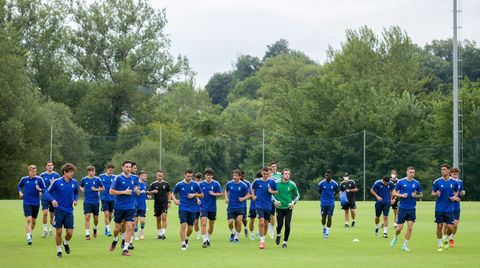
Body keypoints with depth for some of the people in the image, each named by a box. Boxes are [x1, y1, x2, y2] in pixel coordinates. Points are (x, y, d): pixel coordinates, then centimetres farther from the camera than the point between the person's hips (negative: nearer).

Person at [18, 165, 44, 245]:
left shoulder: (39, 179, -4)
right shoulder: (24, 179, 0)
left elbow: (44, 190, -1)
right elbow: (19, 186, 20)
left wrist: (40, 189, -20)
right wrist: (20, 192, 3)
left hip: (36, 203, 1)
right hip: (27, 202, -1)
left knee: (34, 220, 12)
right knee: (28, 220, -13)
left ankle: (30, 232, 37)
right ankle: (28, 237, -15)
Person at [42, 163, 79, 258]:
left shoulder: (74, 182, 0)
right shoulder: (57, 182, -10)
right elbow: (47, 192, -4)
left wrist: (75, 200, -1)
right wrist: (52, 199, -22)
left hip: (69, 211, 3)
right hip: (59, 210, -2)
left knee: (70, 232, -1)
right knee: (58, 231, 1)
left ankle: (66, 243, 32)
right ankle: (59, 250, 19)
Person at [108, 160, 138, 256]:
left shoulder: (133, 178, 4)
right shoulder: (118, 178, -8)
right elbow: (111, 191, -10)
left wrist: (136, 189, -1)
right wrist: (124, 192, -16)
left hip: (130, 208, 2)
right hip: (119, 207, -2)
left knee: (129, 227, -8)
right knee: (118, 228, 8)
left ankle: (125, 249, -3)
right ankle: (115, 240, 41)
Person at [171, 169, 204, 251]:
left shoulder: (195, 184, 1)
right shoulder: (179, 184, -1)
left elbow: (201, 195, 8)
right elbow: (173, 194, 12)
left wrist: (194, 195, -10)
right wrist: (175, 200, -8)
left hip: (192, 209, 2)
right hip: (183, 208, -2)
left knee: (190, 228, 6)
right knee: (183, 225, -15)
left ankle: (186, 238, 37)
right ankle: (183, 243, -6)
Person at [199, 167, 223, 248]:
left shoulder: (216, 184, -3)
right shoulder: (201, 184, -1)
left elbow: (221, 193, 0)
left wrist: (214, 194, -16)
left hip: (213, 207, 1)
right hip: (204, 207, -1)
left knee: (211, 225, 12)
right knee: (204, 223, -16)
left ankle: (209, 239, 33)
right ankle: (204, 241, -16)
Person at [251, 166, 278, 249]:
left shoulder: (272, 182, -3)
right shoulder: (257, 181, -4)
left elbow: (277, 191, 7)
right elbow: (252, 188, 16)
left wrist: (271, 191, -12)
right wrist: (253, 196, 3)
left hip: (268, 206, 2)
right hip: (259, 205, -2)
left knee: (266, 223, 10)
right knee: (261, 222, -17)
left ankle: (263, 239, 28)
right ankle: (262, 241, -12)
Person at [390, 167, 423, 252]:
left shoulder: (416, 183, 3)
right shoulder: (401, 182, -2)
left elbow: (421, 194, 11)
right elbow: (394, 193, 3)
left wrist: (416, 195, -10)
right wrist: (402, 195, -14)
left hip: (412, 208, 1)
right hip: (402, 207, -1)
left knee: (410, 227, -5)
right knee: (399, 228, 0)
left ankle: (405, 245, 6)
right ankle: (395, 238, 31)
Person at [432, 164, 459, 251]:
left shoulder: (454, 182, 0)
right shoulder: (437, 181, -3)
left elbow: (456, 191, 17)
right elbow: (432, 193, 4)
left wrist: (455, 197, -4)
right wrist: (436, 194, -18)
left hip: (449, 208, 1)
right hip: (439, 208, -1)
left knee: (450, 227, -4)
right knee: (439, 226, 0)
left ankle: (446, 239, 26)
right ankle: (440, 245, 15)